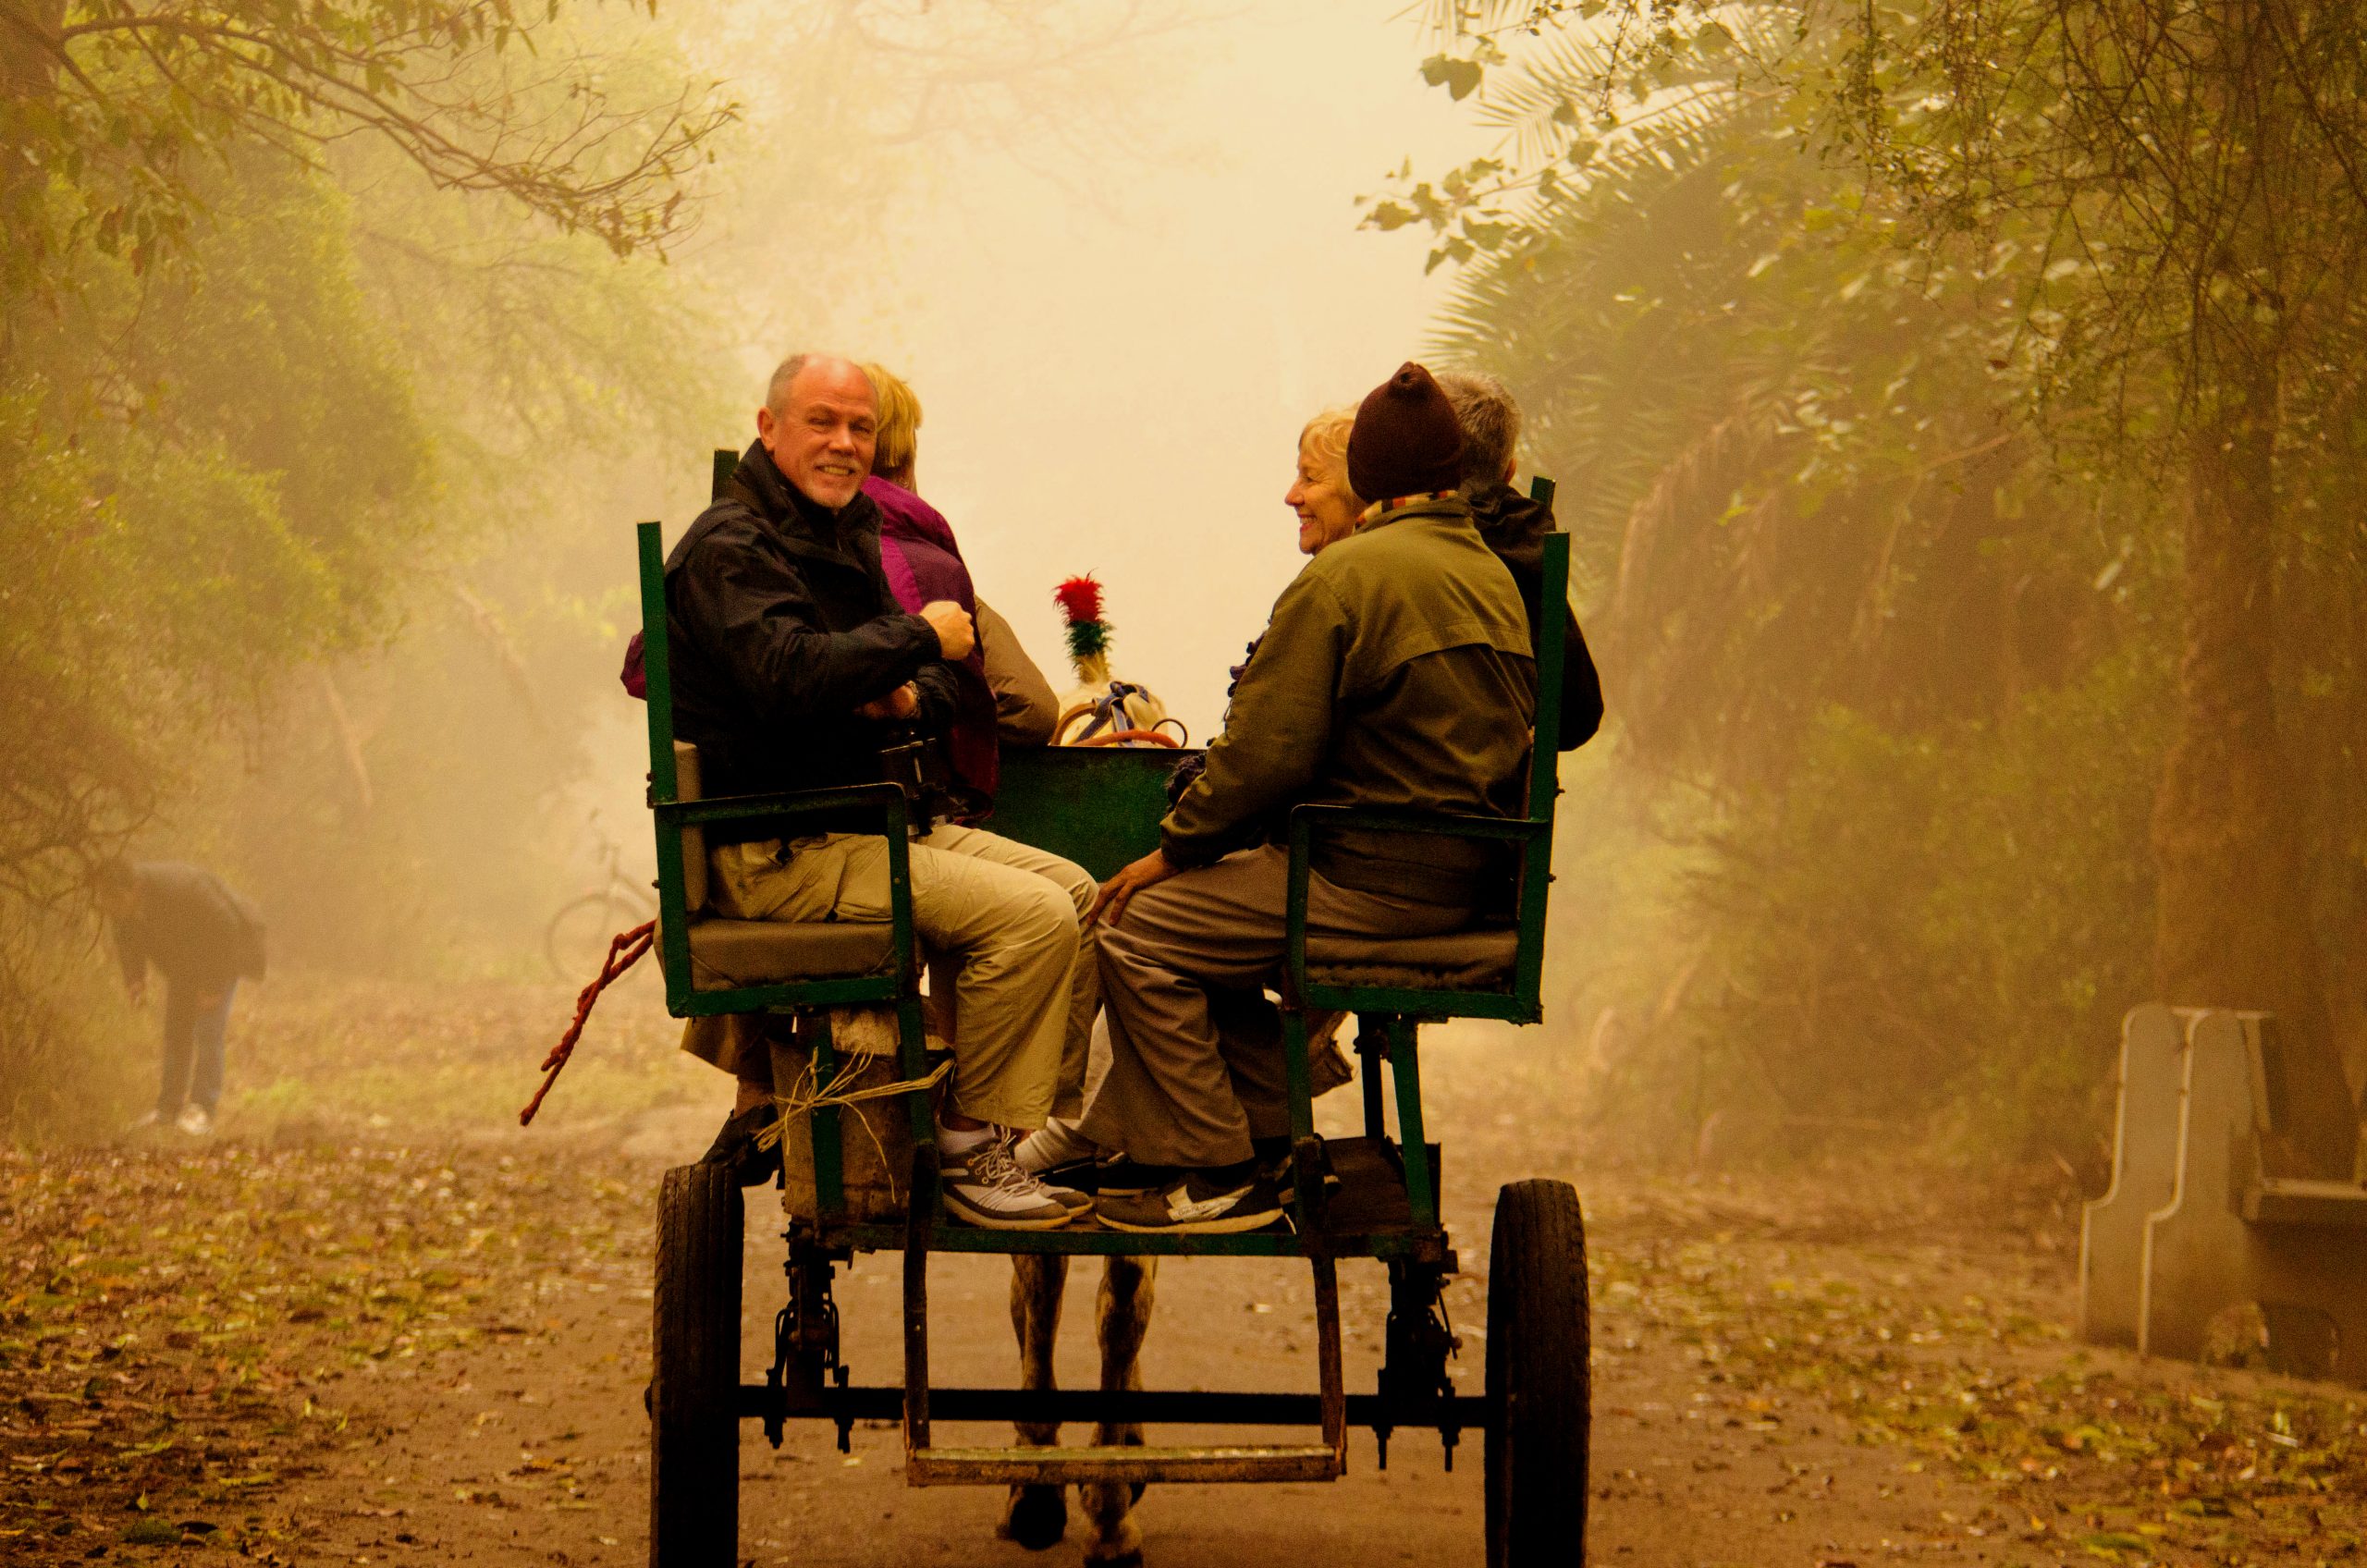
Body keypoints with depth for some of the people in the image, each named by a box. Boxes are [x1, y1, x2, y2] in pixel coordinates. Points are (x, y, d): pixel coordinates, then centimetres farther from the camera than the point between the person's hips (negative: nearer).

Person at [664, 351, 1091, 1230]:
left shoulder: (843, 539, 19)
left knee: (1069, 887, 6)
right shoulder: (730, 546, -12)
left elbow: (936, 684, 20)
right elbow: (789, 676, -31)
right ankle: (971, 1149, -11)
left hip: (863, 820, 10)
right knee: (1032, 916, -21)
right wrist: (920, 638, -18)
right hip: (774, 853, -10)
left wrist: (910, 697, -6)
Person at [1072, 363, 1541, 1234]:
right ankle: (1266, 1140, 22)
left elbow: (1266, 753, -18)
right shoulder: (1494, 576, 14)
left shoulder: (1344, 575, -13)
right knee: (1201, 918, 24)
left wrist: (1171, 850, -2)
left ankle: (1216, 1178, -2)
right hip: (1464, 875, 9)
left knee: (1136, 931, -3)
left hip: (1374, 879, -9)